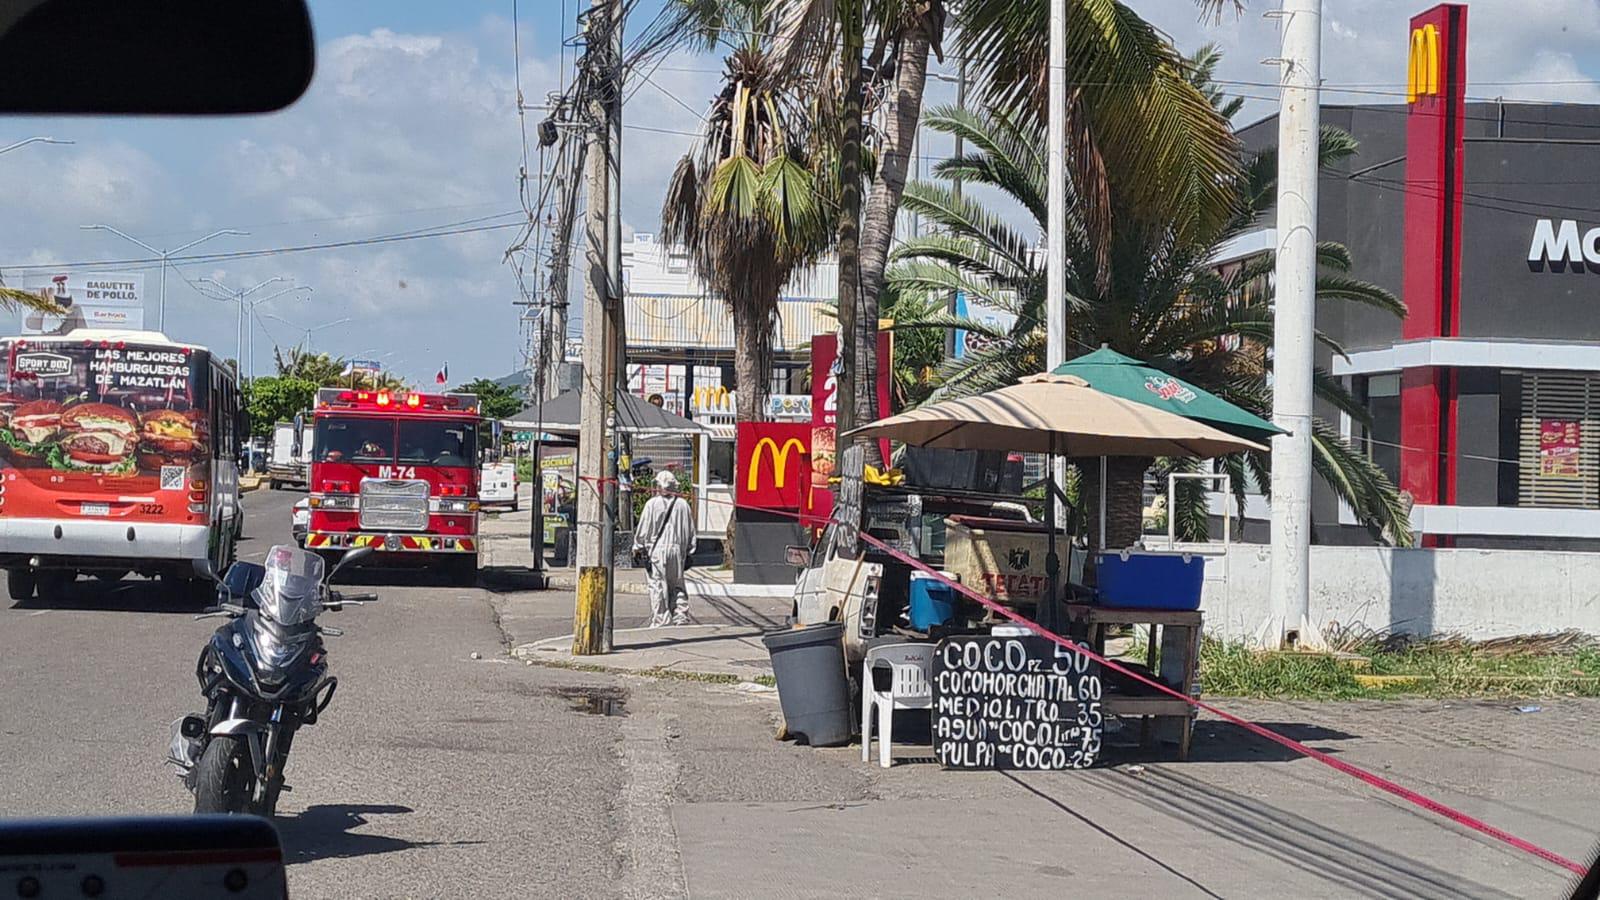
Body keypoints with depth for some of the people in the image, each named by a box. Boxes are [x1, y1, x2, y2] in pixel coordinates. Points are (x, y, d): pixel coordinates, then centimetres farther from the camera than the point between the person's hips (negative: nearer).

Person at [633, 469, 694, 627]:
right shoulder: (683, 504, 4)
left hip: (656, 550, -4)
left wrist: (638, 548, 9)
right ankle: (681, 617, 6)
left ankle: (659, 621, 1)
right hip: (677, 550, 4)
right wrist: (688, 550, 21)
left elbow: (643, 529, -4)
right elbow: (690, 531, 11)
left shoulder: (652, 504, -8)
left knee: (658, 586, 1)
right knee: (677, 586, 13)